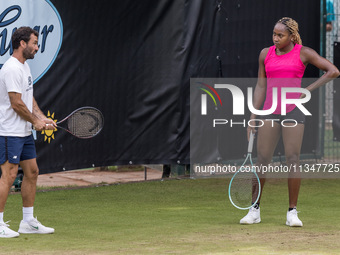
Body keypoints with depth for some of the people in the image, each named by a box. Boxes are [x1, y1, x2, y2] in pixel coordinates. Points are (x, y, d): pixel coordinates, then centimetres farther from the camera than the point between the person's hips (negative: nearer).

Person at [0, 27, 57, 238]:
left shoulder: (25, 66, 14)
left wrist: (42, 118, 5)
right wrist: (35, 122, -8)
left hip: (25, 132, 10)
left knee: (32, 172, 11)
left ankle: (28, 221, 18)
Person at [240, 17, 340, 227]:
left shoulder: (304, 53, 0)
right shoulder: (265, 54, 9)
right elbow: (261, 86, 13)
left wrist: (308, 90, -5)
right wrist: (253, 115, 8)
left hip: (293, 111, -2)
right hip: (270, 112, 3)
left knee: (293, 161, -6)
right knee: (262, 160, -1)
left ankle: (292, 212, 2)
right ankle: (255, 210, 8)